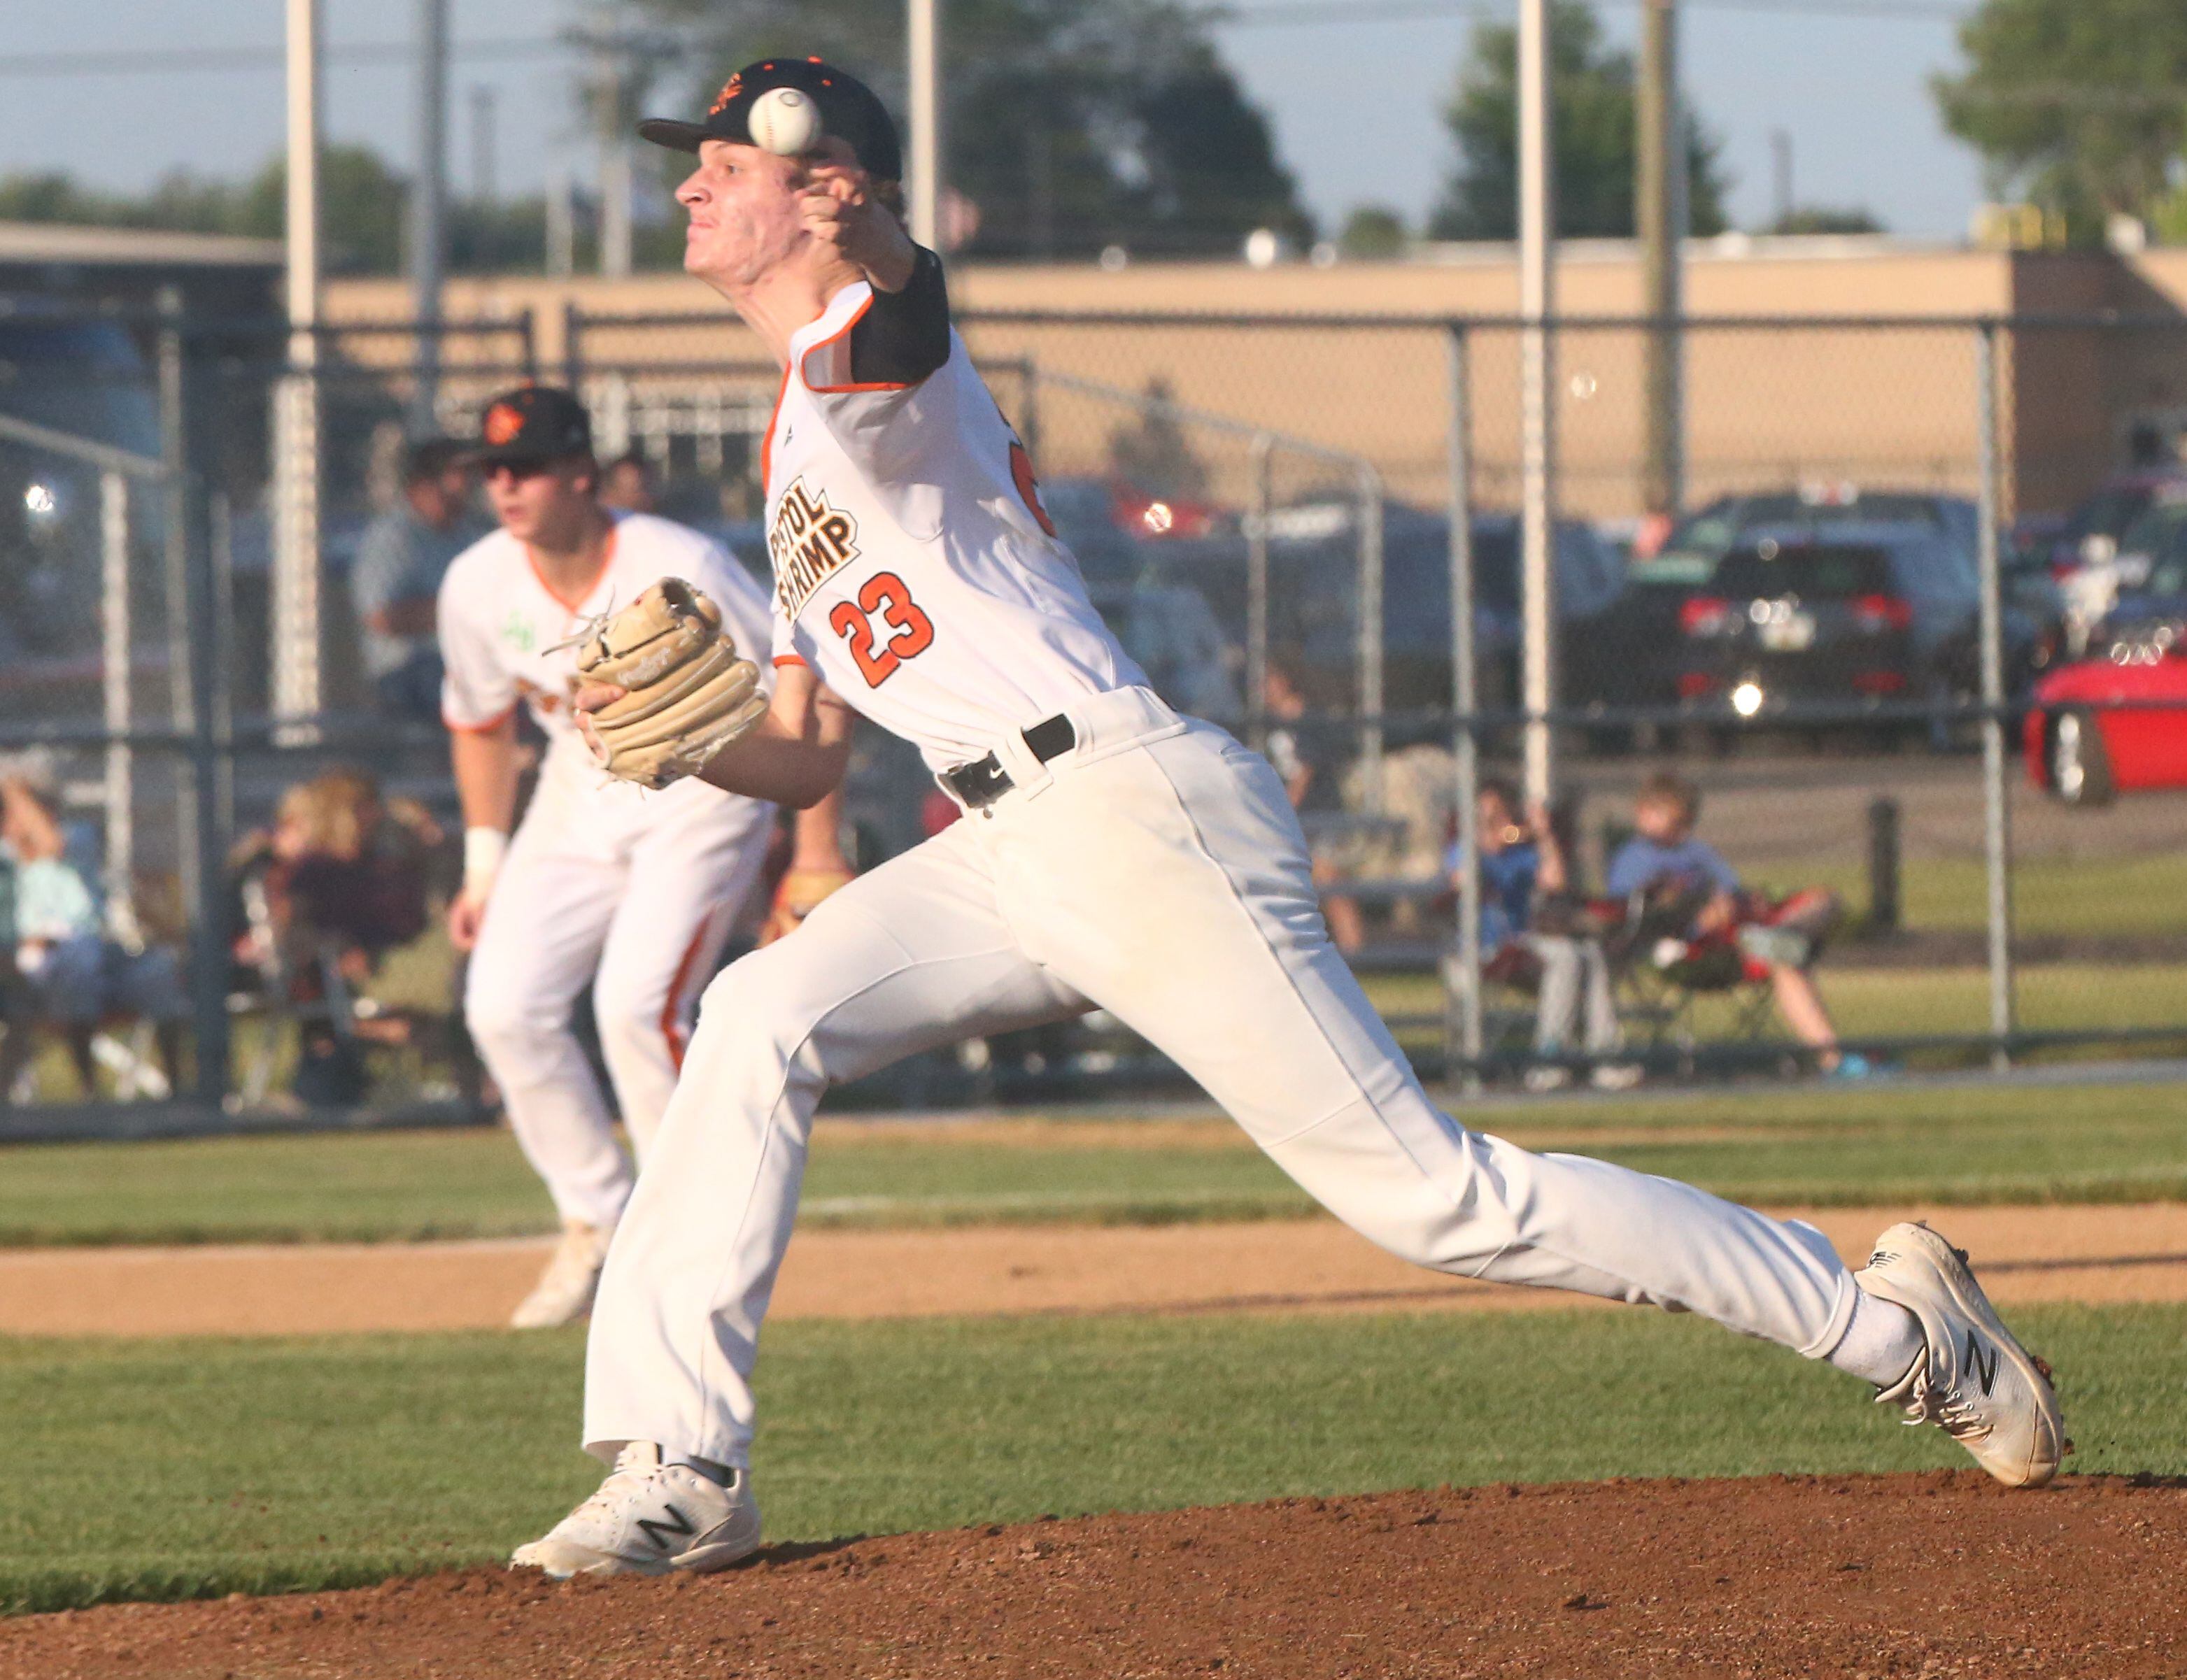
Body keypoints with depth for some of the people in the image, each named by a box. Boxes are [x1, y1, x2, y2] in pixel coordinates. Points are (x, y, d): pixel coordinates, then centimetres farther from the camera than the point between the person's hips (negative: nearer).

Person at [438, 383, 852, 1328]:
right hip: (579, 798, 6)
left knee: (635, 1001, -23)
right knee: (503, 1005, -8)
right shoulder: (479, 586, -9)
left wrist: (816, 851, -16)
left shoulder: (678, 572, -24)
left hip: (704, 790, -6)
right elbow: (480, 721, 11)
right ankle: (597, 1224, 9)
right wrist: (484, 866, 8)